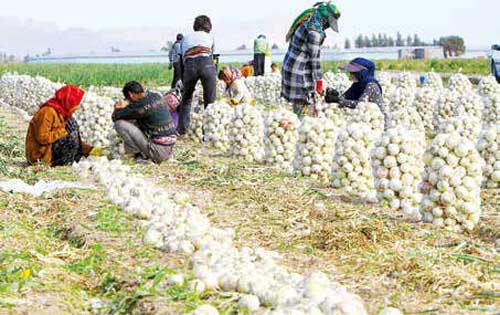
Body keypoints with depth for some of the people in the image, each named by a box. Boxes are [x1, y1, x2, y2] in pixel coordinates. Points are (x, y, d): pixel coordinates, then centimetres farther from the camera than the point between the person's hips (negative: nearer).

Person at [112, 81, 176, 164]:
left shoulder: (141, 105, -17)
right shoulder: (157, 96, 8)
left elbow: (115, 117, -7)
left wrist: (121, 108, 11)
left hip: (159, 151, -9)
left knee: (119, 124, -9)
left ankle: (141, 154, -2)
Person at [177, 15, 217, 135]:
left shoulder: (186, 38, 29)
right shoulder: (209, 37, 25)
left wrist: (183, 81, 27)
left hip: (189, 65, 2)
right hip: (205, 63, -2)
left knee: (186, 98, 20)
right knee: (210, 99, 9)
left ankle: (182, 128, 18)